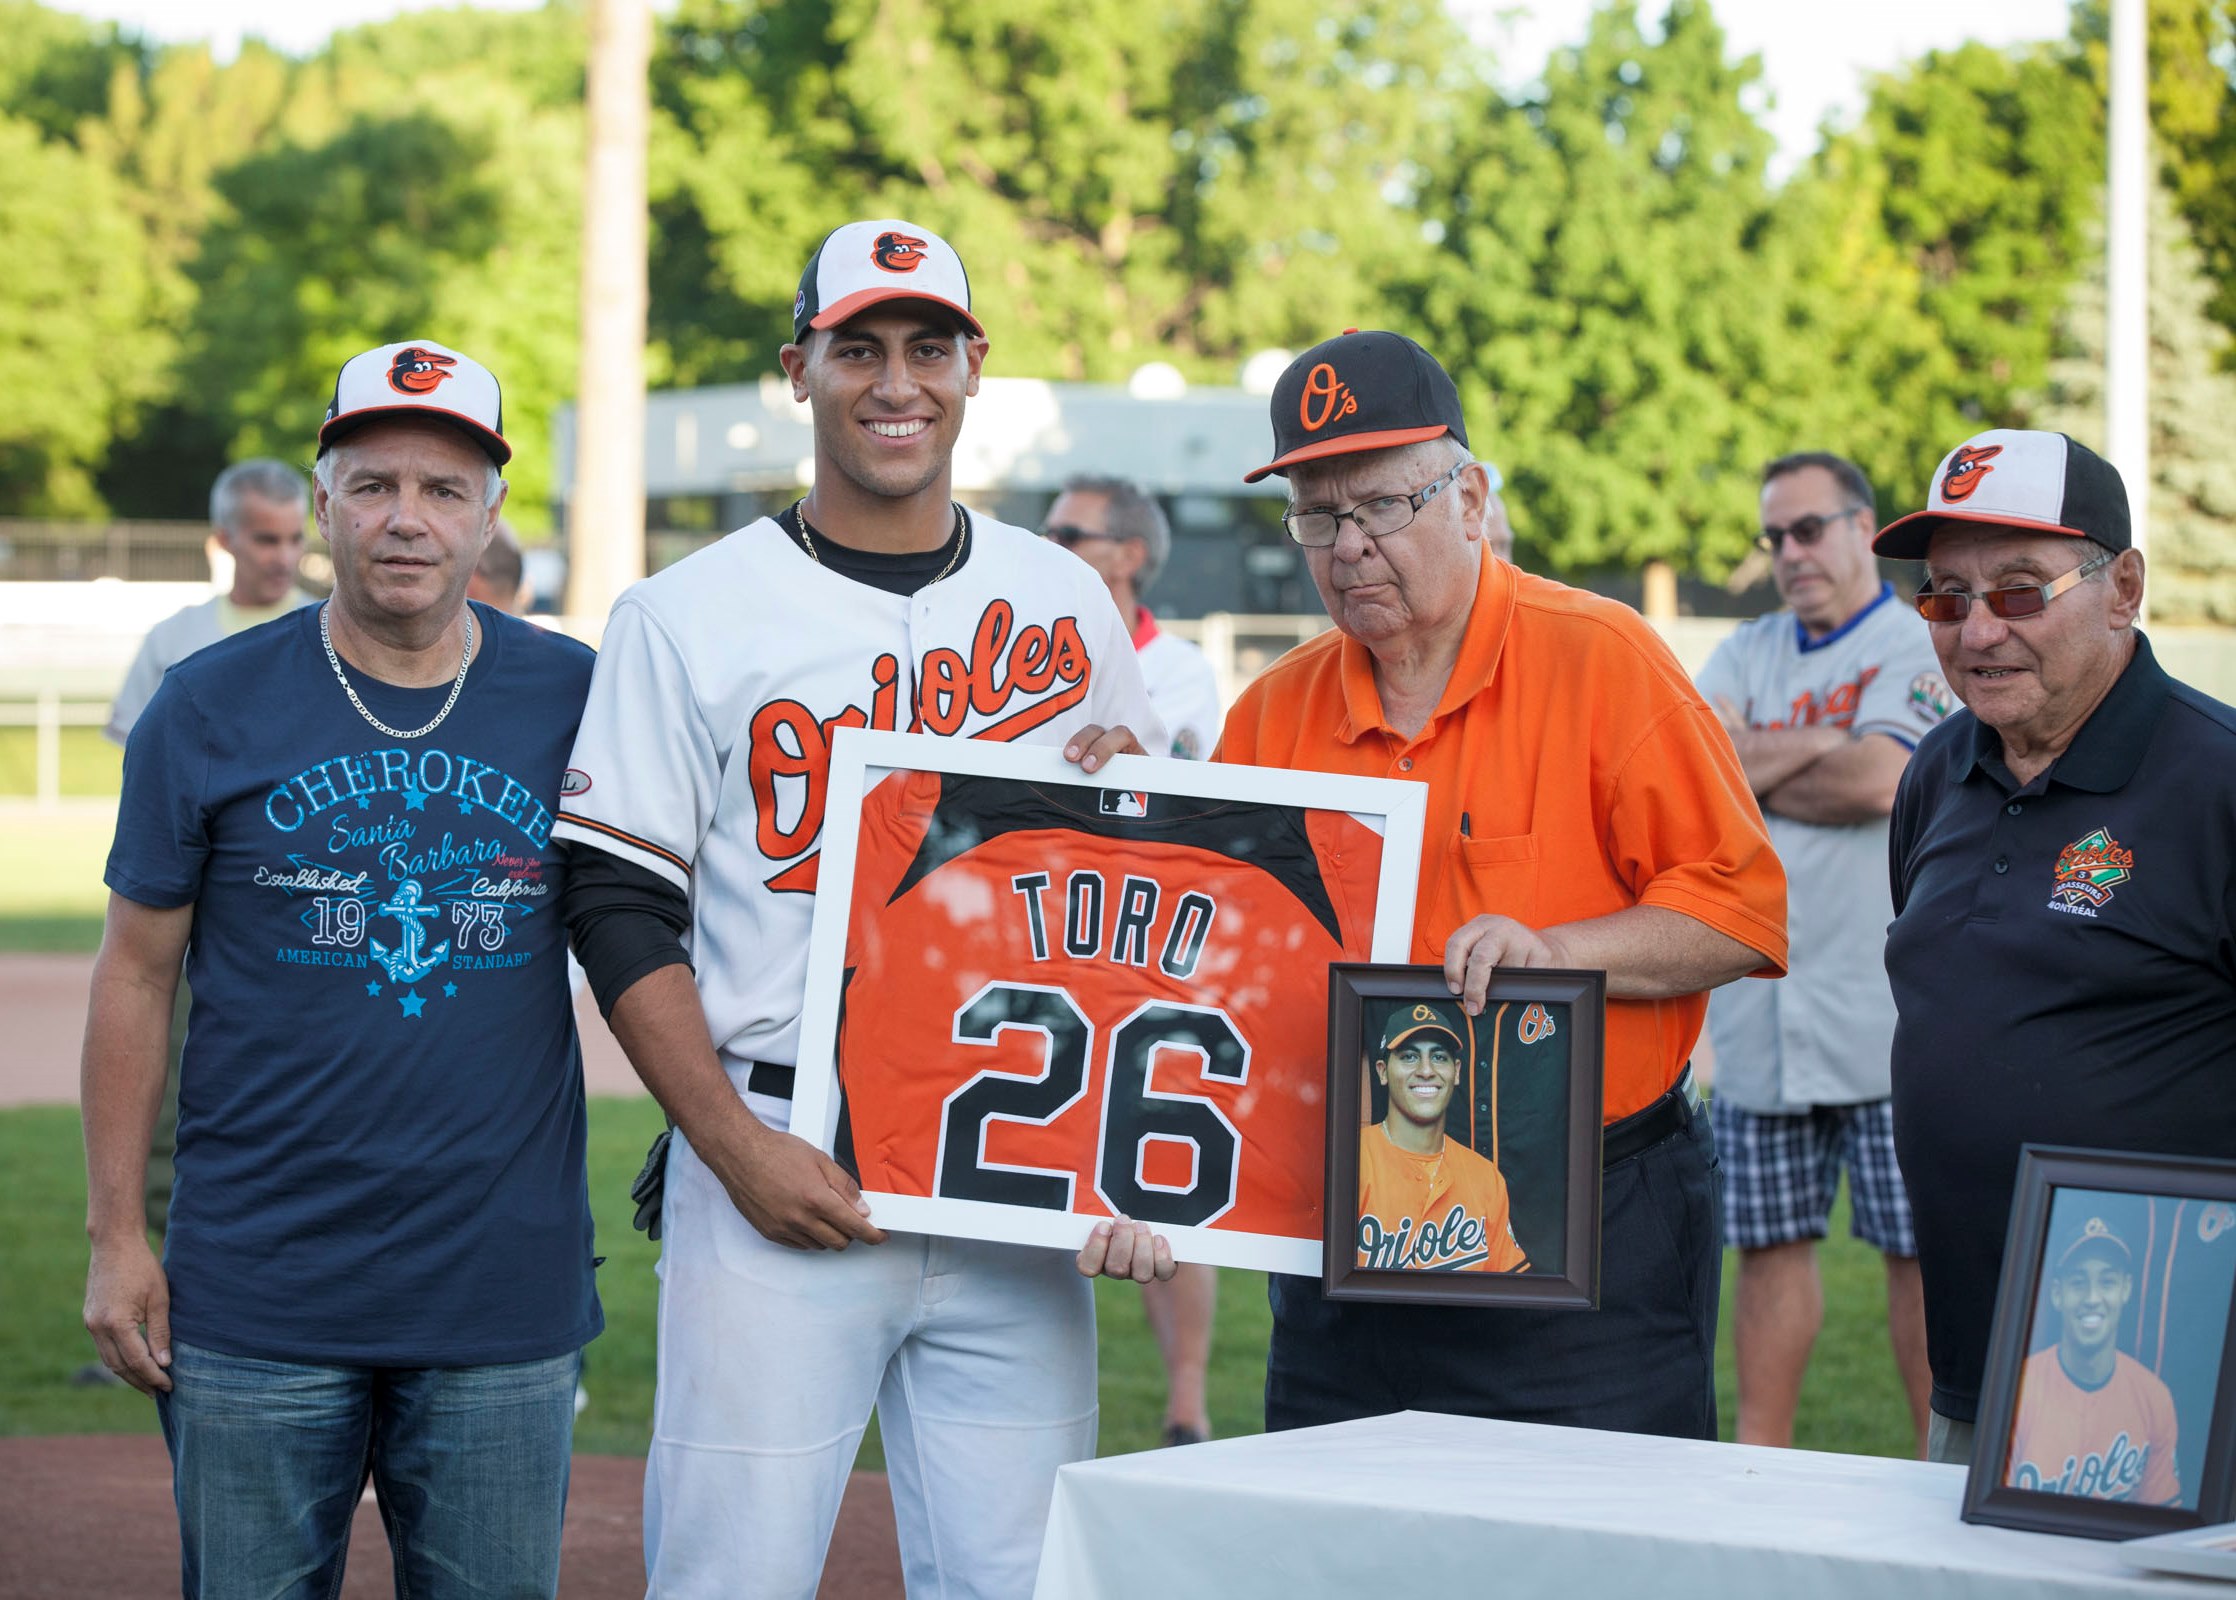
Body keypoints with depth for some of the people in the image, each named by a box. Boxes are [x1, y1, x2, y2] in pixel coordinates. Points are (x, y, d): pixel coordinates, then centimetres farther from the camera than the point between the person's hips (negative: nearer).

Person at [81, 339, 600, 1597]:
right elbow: (137, 974, 5)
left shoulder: (576, 701, 2)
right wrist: (117, 1235, 1)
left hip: (506, 1301, 1)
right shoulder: (209, 707, 1)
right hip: (257, 1299, 0)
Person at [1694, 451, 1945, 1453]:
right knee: (1769, 1245, 8)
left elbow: (1880, 780, -17)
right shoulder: (1749, 653, 16)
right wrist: (1818, 746, -9)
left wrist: (1750, 769, -3)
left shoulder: (1924, 649, -1)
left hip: (1889, 1017, -5)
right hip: (1759, 1010, 5)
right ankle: (1758, 1470, 13)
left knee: (1920, 1248, -3)